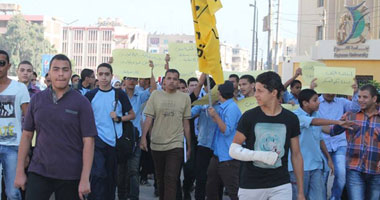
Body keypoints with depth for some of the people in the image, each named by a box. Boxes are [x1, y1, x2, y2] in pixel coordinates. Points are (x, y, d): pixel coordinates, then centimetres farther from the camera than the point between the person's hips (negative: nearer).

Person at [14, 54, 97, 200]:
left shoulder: (81, 103, -3)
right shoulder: (37, 99, 5)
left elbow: (88, 141, -7)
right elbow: (27, 135, 8)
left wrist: (85, 179, -14)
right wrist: (20, 171, 4)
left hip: (70, 176, -2)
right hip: (39, 171, 2)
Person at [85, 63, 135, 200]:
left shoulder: (120, 95, 3)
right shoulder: (90, 95, 2)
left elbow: (132, 115, 9)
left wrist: (119, 118, -9)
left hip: (115, 141, 2)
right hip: (97, 139, -2)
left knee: (112, 176, 11)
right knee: (98, 175, -14)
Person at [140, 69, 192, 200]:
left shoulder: (185, 98, 3)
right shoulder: (156, 95, 3)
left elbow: (186, 124, 7)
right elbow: (148, 118, 0)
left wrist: (189, 147, 8)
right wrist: (143, 137, -13)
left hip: (176, 145, -2)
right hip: (157, 144, 2)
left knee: (171, 179, -11)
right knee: (160, 178, 14)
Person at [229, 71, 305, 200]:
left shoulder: (290, 119, 2)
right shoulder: (249, 117, -3)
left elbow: (296, 155, 8)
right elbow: (233, 150, -2)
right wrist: (261, 156, -17)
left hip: (281, 186, 1)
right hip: (251, 187, 0)